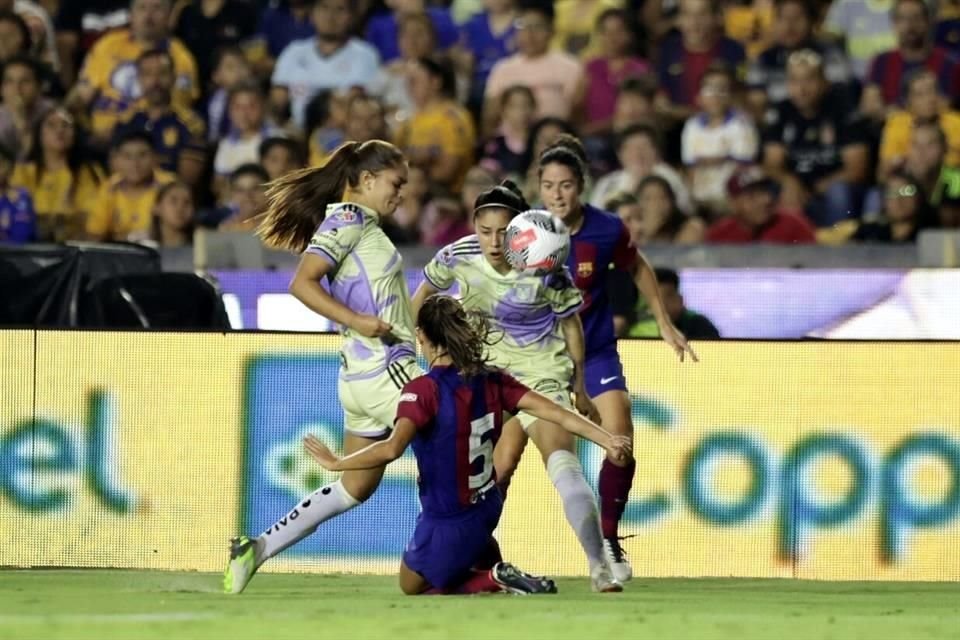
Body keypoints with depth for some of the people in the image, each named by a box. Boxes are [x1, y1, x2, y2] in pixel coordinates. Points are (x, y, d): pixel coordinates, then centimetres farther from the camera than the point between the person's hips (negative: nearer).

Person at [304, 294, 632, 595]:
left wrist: (335, 463, -25)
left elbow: (391, 449, -36)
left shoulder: (424, 390, -22)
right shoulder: (492, 381, -5)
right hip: (487, 511, 7)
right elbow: (556, 414, -9)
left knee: (413, 588, 20)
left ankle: (496, 581, -6)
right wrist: (608, 440, -3)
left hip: (447, 526, -7)